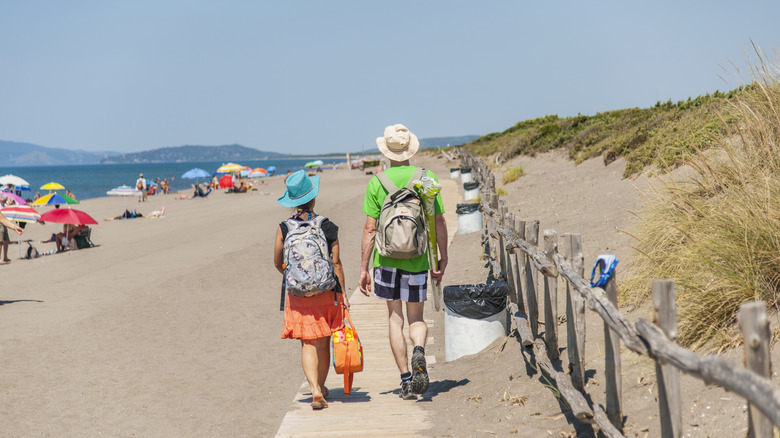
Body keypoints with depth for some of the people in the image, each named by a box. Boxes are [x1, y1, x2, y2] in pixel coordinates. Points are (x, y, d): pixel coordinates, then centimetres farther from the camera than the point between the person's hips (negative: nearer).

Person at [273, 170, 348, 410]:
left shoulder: (283, 228, -4)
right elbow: (336, 262, -6)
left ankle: (316, 391, -11)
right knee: (323, 343, 14)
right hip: (327, 292, 0)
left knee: (308, 344, 4)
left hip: (298, 294, 0)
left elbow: (278, 262, 4)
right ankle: (321, 387, 28)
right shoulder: (327, 226, -6)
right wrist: (343, 293, 1)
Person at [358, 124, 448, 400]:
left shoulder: (376, 183, -4)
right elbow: (439, 224, 2)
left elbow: (370, 229, -4)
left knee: (395, 318, 9)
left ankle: (406, 379, 5)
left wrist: (363, 269, 1)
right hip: (417, 261, 1)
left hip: (386, 259, 0)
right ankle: (419, 351, -19)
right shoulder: (427, 178, -1)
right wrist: (443, 259, 13)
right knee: (416, 318, 12)